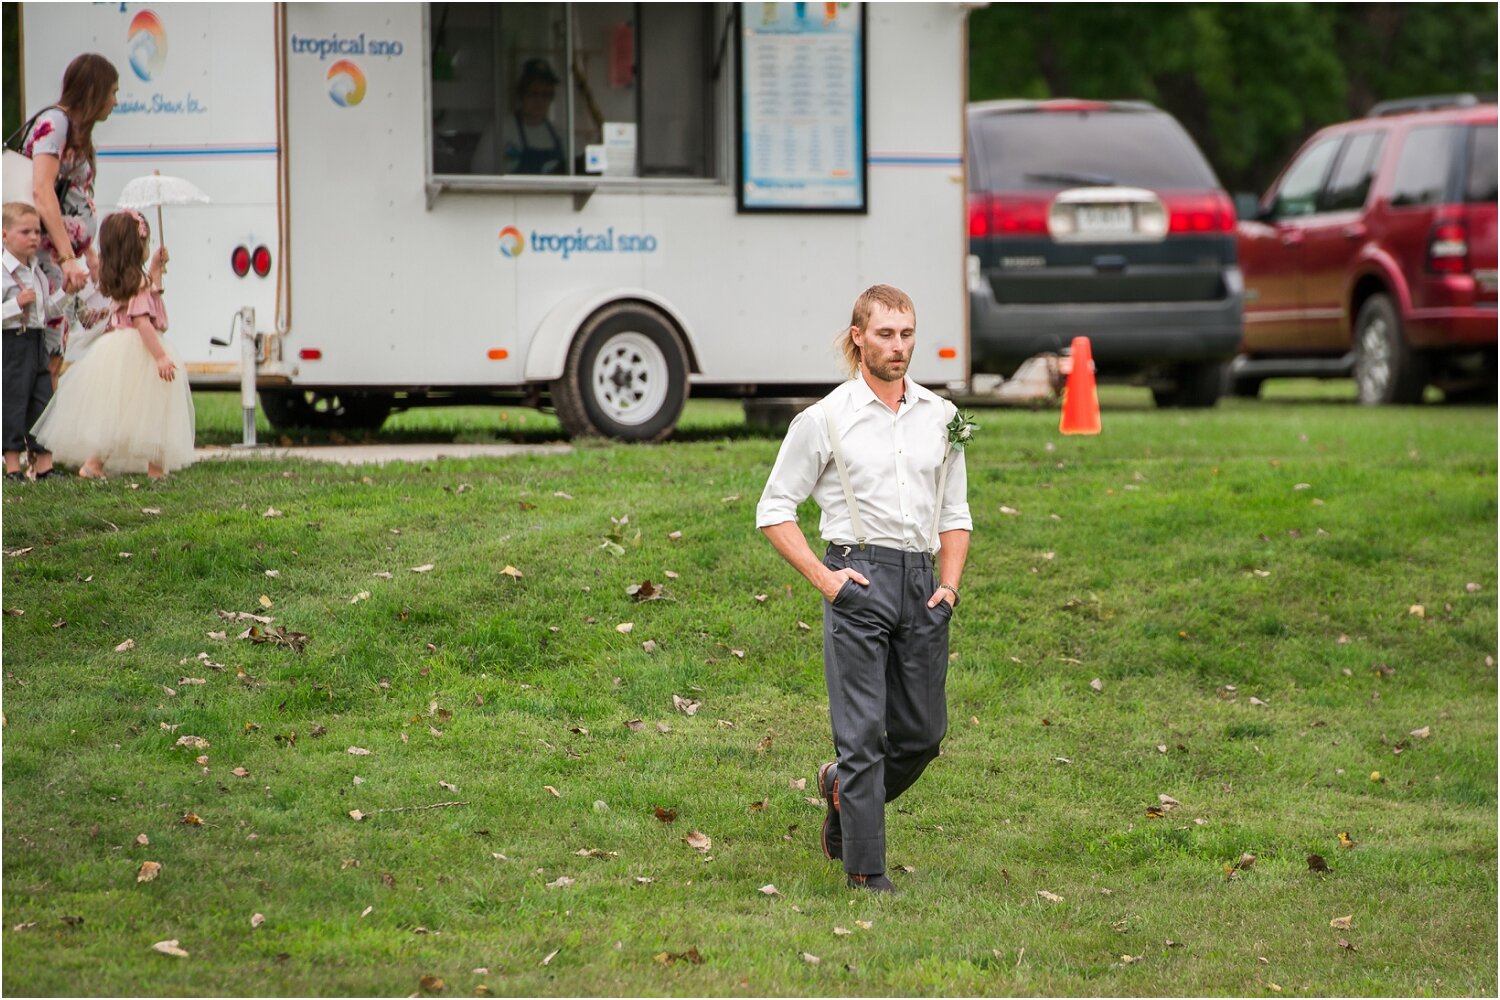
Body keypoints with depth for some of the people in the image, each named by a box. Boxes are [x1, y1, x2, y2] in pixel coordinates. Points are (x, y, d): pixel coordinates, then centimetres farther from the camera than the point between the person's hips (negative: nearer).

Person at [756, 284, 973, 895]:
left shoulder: (940, 417, 12)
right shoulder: (826, 419, -1)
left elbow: (955, 513, 20)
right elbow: (774, 509, 3)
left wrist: (949, 584, 6)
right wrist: (822, 578, -7)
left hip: (922, 584, 5)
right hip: (858, 579, -5)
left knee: (923, 733, 8)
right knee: (863, 730, -8)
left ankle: (842, 788, 36)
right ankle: (865, 867, -2)